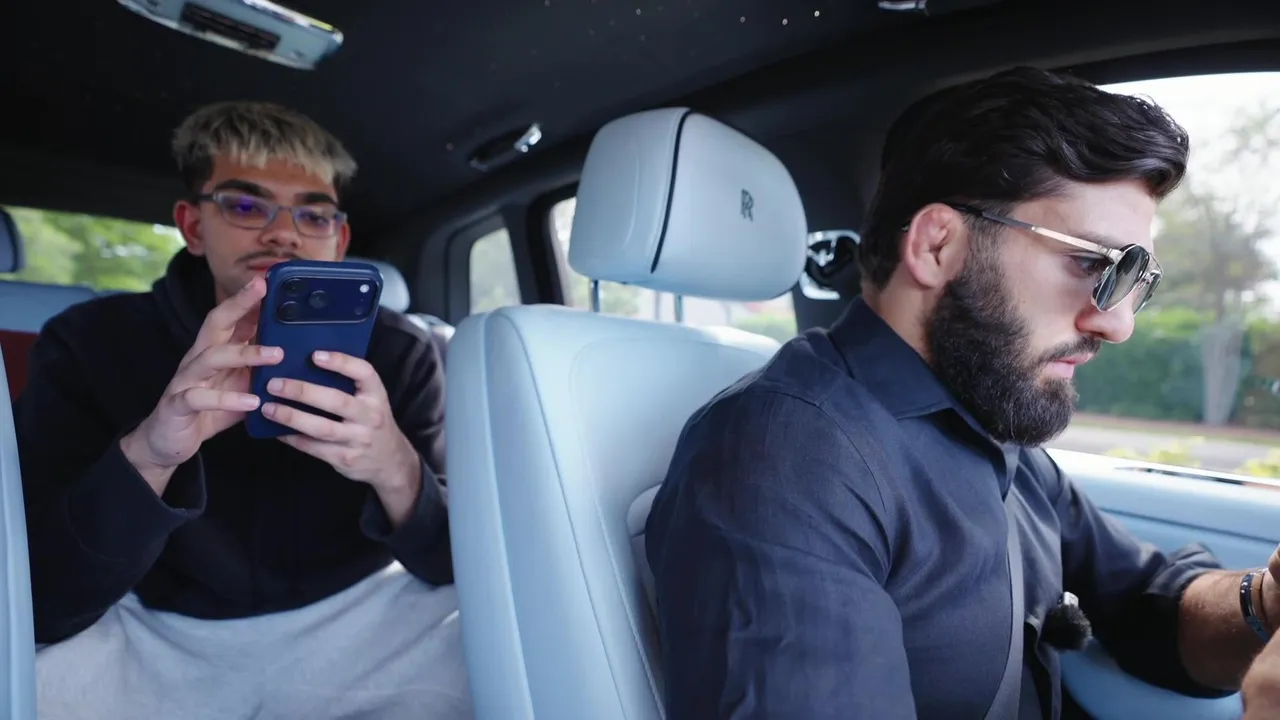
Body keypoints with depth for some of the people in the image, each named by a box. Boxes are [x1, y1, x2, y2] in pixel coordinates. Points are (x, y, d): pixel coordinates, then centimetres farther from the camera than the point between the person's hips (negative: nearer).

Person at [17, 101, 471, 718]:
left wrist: (396, 470, -35)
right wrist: (145, 454, -36)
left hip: (356, 631, 1)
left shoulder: (398, 352, -8)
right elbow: (32, 600, -16)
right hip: (156, 644, 0)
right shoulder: (89, 343, -8)